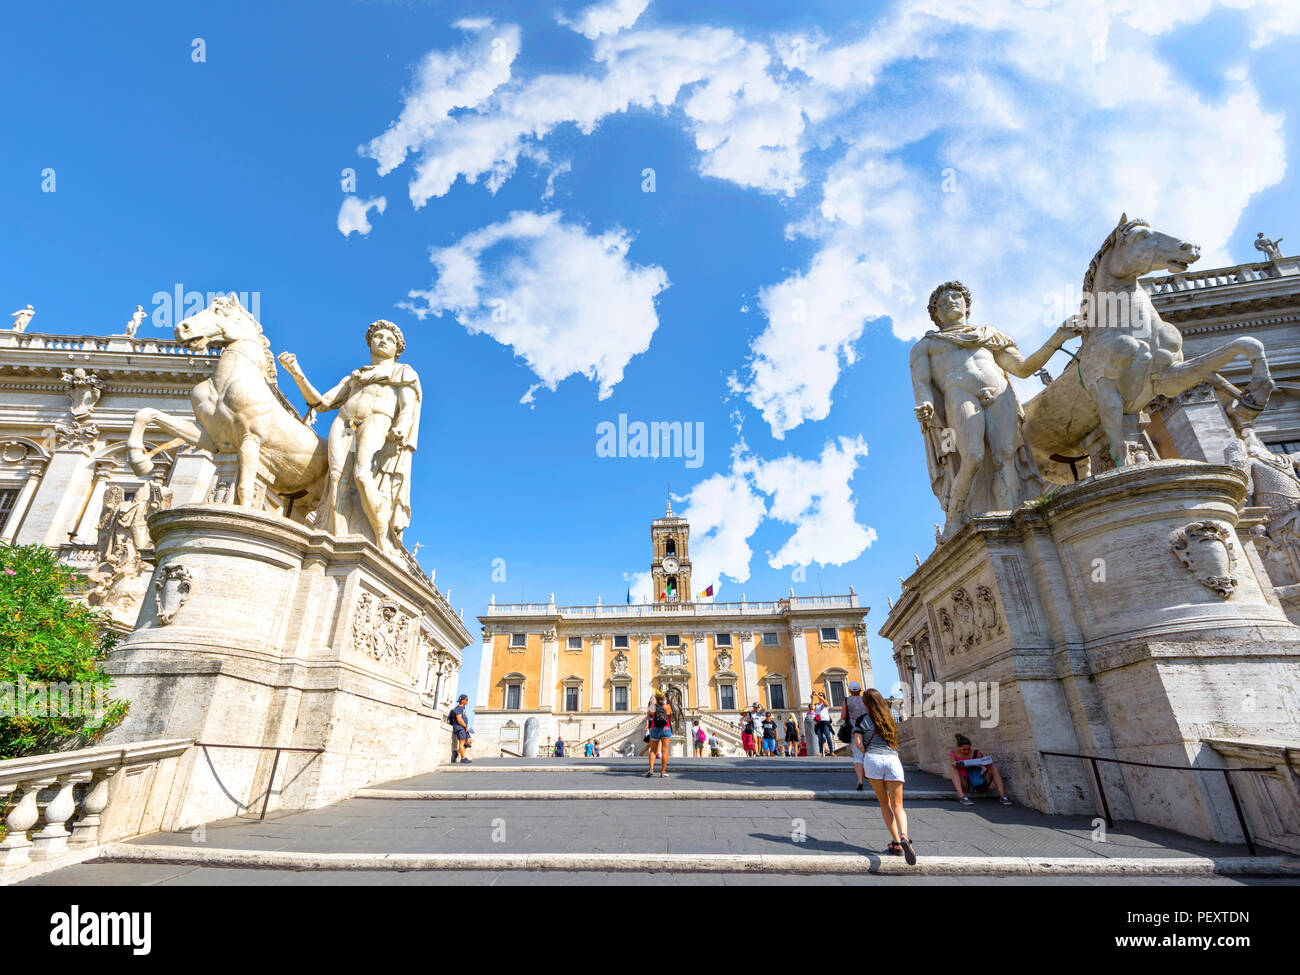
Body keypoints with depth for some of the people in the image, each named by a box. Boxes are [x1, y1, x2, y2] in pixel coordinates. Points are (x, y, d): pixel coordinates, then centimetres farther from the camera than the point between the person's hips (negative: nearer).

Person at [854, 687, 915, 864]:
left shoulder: (863, 718, 8)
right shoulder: (889, 717, 22)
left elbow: (858, 743, -1)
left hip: (873, 759, -2)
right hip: (893, 759, 3)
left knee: (884, 803, 11)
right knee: (897, 805, 4)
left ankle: (896, 843, 5)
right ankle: (904, 836, -22)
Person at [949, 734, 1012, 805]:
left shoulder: (976, 753, -3)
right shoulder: (953, 753, -4)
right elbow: (954, 765, -21)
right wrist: (956, 764, -44)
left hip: (979, 786, 1)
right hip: (965, 786, -1)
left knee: (993, 765, -16)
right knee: (954, 768, -29)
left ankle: (1002, 796, -26)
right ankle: (961, 796, -43)